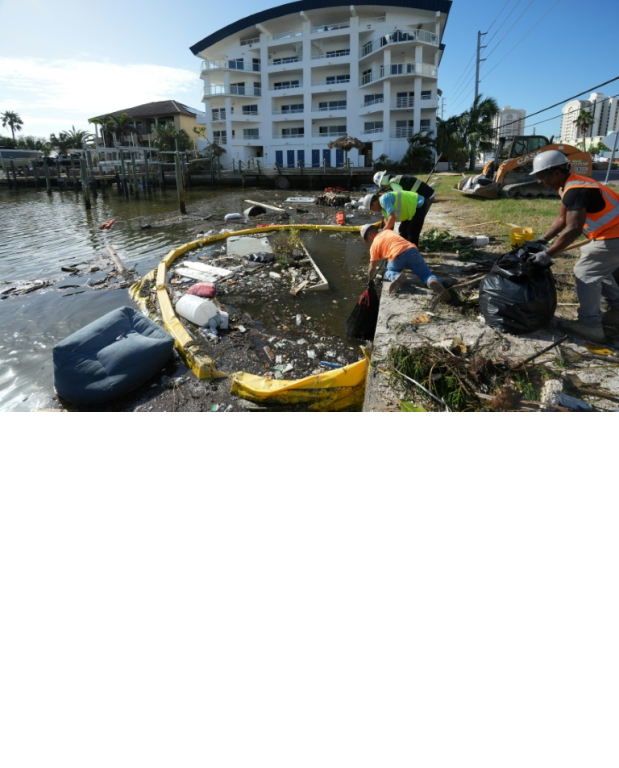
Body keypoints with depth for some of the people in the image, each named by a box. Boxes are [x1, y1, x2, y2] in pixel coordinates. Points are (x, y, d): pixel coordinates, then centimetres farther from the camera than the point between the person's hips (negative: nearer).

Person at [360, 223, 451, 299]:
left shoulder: (374, 245, 18)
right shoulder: (388, 231, 34)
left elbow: (372, 268, 18)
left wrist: (370, 281, 34)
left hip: (397, 256, -4)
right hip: (412, 251, 4)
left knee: (388, 272, 26)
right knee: (427, 274, 10)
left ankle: (397, 277, -11)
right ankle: (433, 282, -27)